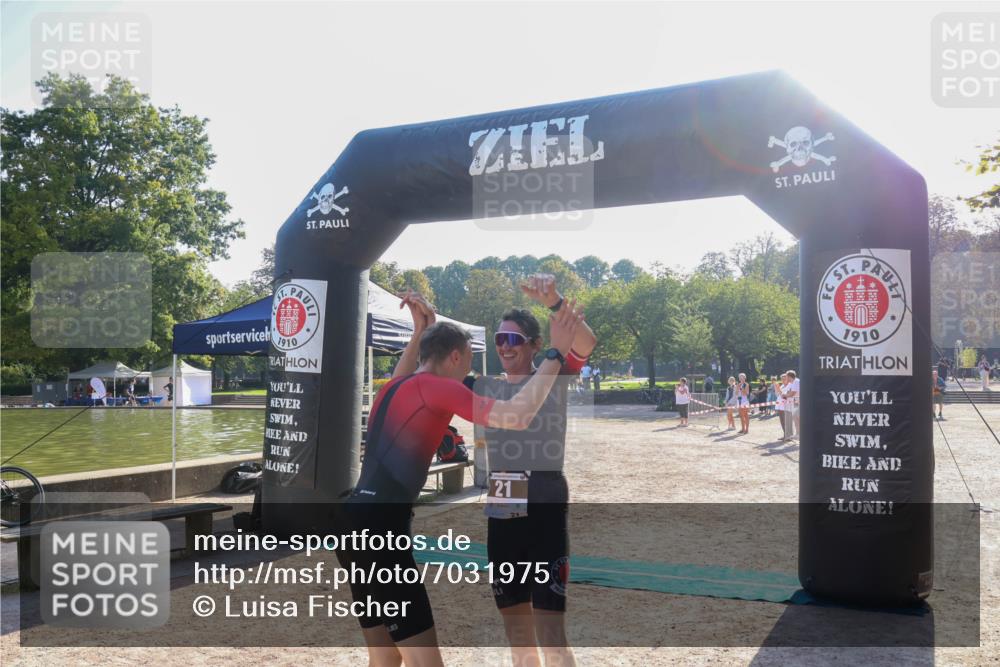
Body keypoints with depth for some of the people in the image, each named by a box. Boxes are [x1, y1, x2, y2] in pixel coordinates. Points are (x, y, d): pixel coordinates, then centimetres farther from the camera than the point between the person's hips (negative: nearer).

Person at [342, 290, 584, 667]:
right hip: (380, 531, -10)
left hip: (356, 524, 10)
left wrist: (420, 332, 42)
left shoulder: (395, 388, 17)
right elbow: (516, 418, -19)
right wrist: (556, 354, -11)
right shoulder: (439, 387, -8)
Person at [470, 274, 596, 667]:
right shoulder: (485, 388, 9)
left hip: (545, 509, -5)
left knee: (550, 633, -6)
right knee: (516, 627, 17)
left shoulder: (553, 377, -3)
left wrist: (553, 302, -36)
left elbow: (586, 343, -21)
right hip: (500, 513, 5)